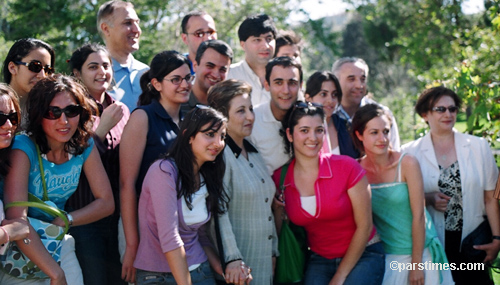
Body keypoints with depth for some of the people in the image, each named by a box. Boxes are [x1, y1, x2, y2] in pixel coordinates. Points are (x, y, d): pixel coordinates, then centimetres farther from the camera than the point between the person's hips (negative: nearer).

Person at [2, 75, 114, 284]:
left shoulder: (85, 146, -7)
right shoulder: (24, 149, -23)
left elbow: (106, 202, -2)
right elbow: (16, 218, -31)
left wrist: (65, 220, -18)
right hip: (22, 252, -4)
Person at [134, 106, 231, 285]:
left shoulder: (207, 179, 5)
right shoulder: (164, 171, -18)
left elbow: (201, 235, 9)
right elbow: (169, 239, -23)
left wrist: (221, 269, -5)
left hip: (200, 270, 6)